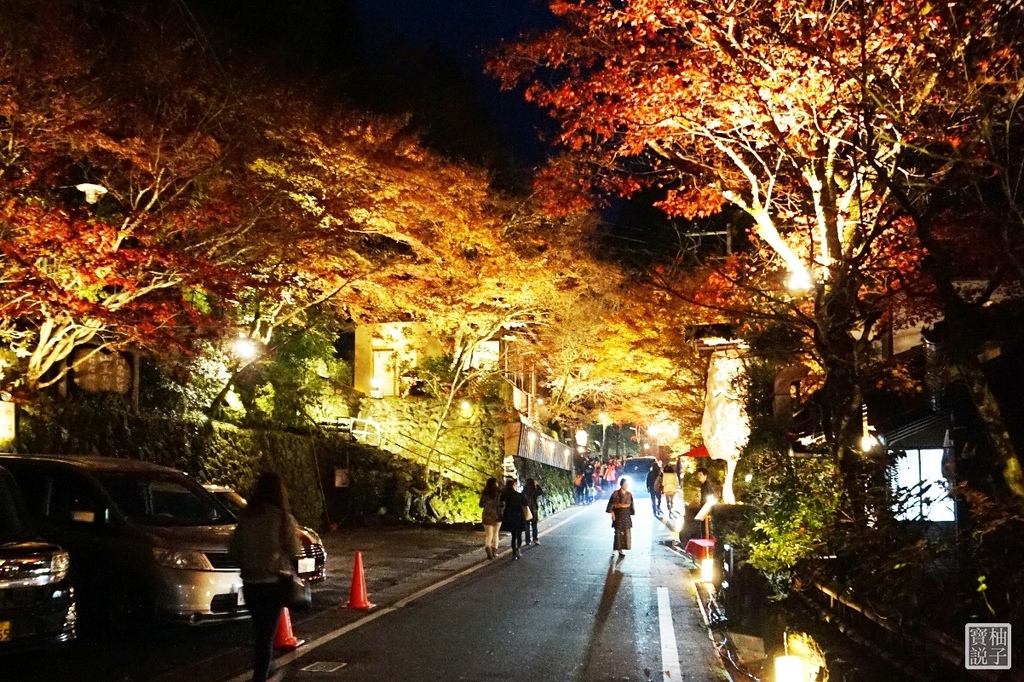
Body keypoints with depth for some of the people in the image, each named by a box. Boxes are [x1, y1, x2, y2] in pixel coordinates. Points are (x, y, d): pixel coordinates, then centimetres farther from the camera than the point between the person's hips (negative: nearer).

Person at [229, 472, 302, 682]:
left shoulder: (246, 517, -1)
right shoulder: (283, 518, -12)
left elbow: (234, 550, 4)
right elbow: (294, 551, -3)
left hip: (250, 583, 4)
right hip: (274, 582, -4)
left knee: (261, 631, 21)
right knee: (266, 634, 0)